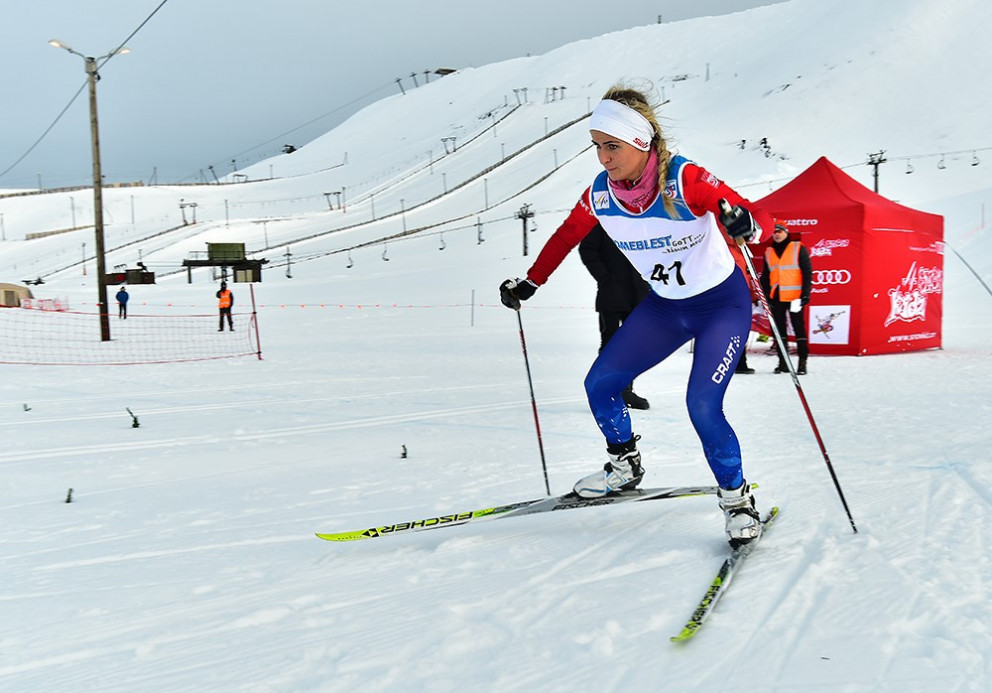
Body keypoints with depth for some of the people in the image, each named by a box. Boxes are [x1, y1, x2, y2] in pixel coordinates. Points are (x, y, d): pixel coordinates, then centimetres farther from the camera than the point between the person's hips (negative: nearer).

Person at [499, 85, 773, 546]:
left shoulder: (685, 180, -27)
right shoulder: (600, 193, -12)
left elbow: (761, 219, -27)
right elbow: (567, 235, 7)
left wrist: (745, 223, -51)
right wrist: (529, 283, 10)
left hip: (722, 304, -6)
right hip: (664, 305, 6)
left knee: (702, 407, -20)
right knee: (599, 384, 3)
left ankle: (738, 501, 3)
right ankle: (625, 467, 28)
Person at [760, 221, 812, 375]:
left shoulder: (798, 249, 3)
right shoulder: (768, 253, 15)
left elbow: (807, 272, 0)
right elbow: (765, 276, 21)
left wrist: (805, 293, -8)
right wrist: (765, 296, 12)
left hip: (794, 297, -4)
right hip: (775, 297, 5)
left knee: (799, 328, -4)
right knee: (779, 329, 6)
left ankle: (802, 362, 0)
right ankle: (783, 362, 11)